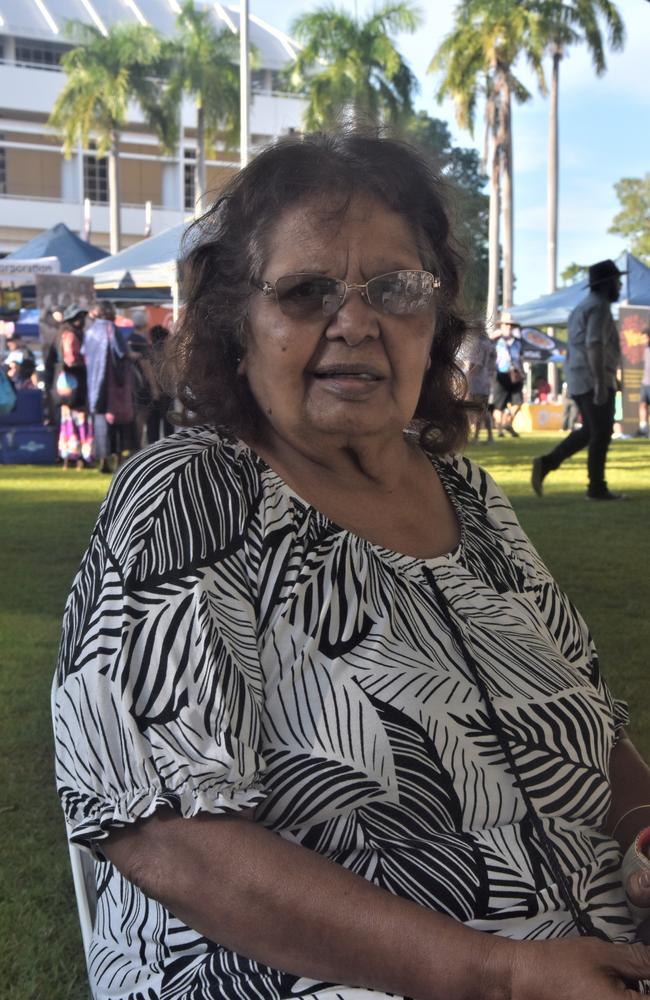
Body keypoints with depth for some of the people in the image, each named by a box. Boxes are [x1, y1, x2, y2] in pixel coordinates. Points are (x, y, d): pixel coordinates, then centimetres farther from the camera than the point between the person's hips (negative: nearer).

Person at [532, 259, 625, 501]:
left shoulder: (582, 308, 18)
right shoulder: (599, 307, -12)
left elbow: (573, 351, 21)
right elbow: (594, 346, -24)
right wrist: (600, 383, -28)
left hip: (580, 382, 9)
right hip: (595, 381, -9)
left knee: (589, 432, 15)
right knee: (601, 433, -1)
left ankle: (546, 463, 3)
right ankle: (597, 488, 5)